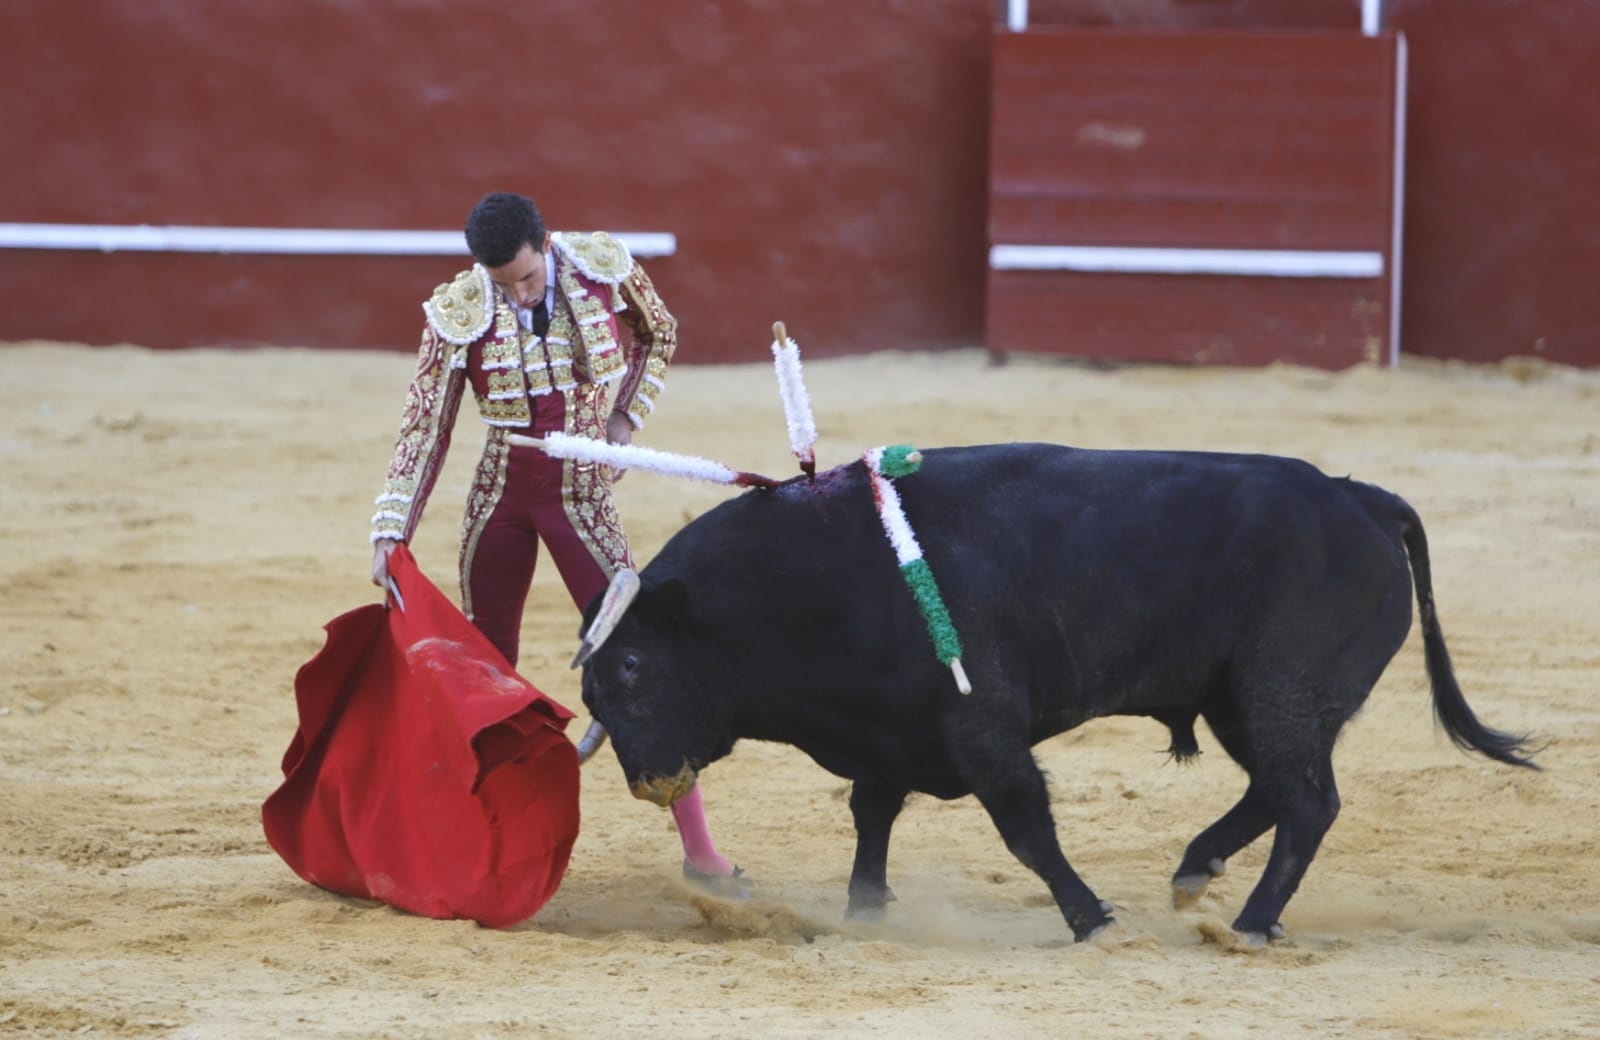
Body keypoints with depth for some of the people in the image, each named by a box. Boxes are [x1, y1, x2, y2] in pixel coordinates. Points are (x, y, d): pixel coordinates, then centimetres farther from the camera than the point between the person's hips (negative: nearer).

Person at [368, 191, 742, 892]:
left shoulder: (606, 270, -11)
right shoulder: (457, 314, -12)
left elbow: (659, 335, 11)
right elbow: (424, 431, -8)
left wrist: (626, 419, -1)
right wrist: (391, 533, -15)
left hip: (582, 498, -1)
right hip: (499, 498, 1)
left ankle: (699, 849, -3)